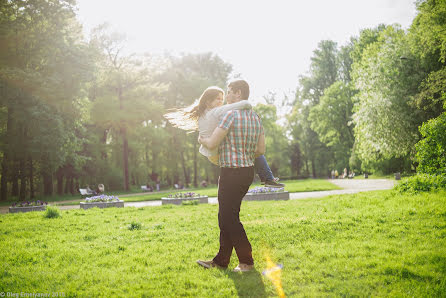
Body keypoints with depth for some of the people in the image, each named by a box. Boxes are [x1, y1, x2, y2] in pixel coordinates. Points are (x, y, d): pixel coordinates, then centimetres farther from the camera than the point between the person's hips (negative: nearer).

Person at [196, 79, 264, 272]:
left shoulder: (231, 114, -15)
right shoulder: (255, 117, 11)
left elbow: (212, 144, -15)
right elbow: (261, 150, 14)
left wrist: (201, 140, 7)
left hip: (231, 172, -9)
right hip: (248, 170, 9)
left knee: (229, 218, 0)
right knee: (226, 216, 15)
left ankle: (246, 261, 4)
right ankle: (221, 260, 22)